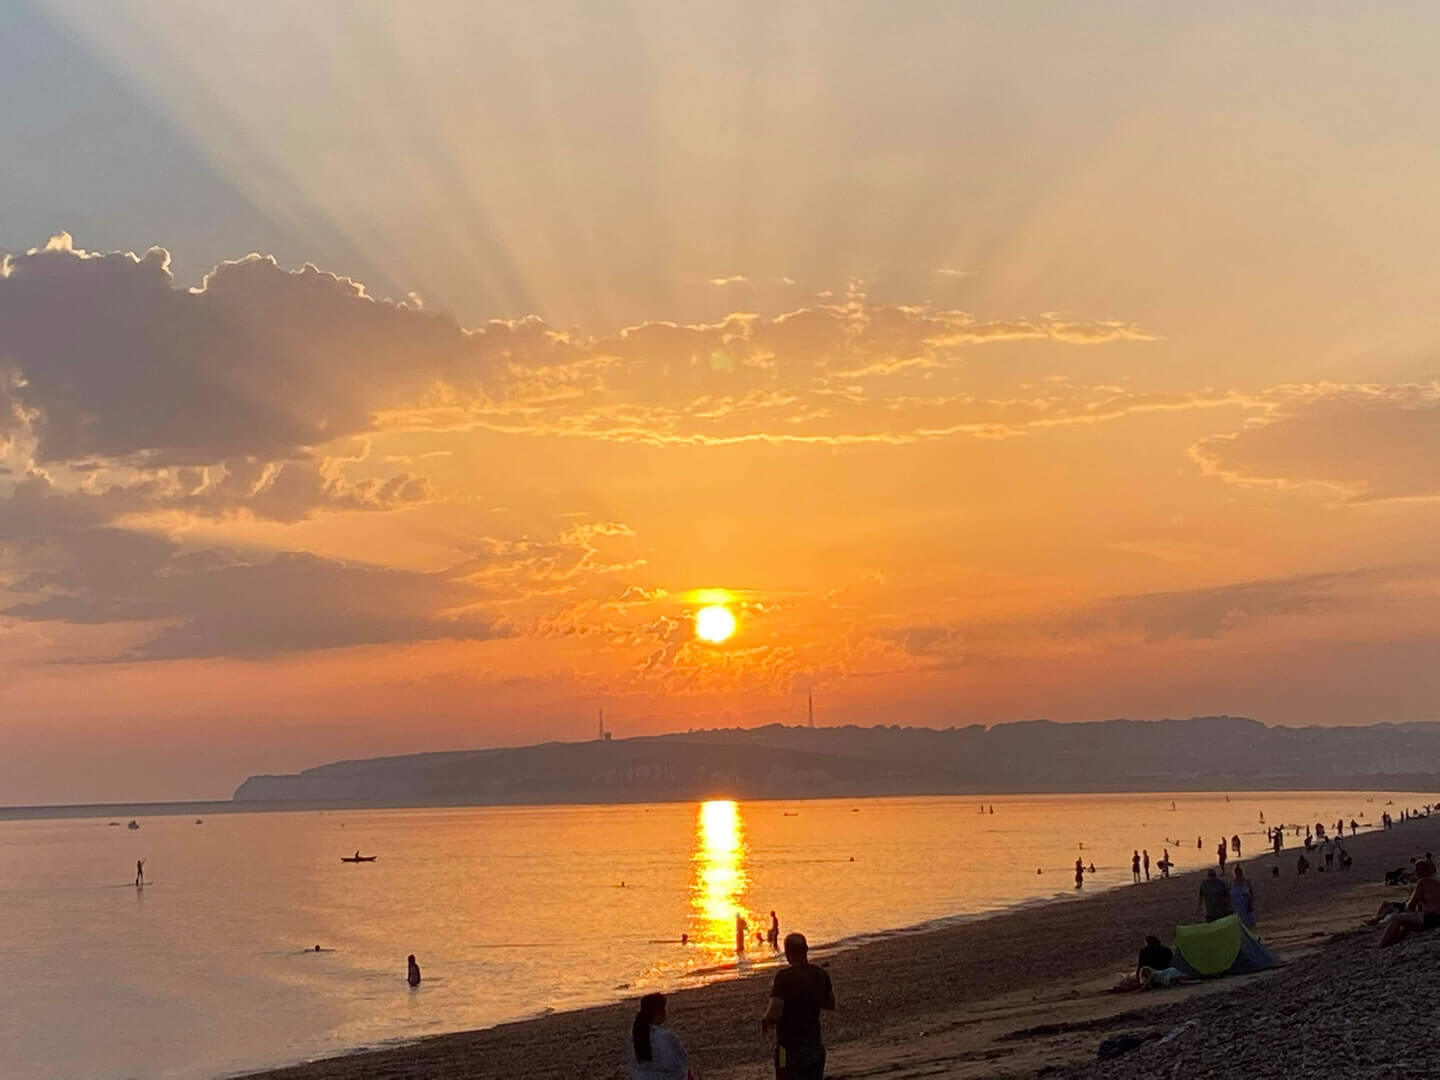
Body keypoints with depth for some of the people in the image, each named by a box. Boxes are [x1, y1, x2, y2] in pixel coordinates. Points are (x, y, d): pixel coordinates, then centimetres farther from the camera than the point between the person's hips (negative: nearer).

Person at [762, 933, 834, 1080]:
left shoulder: (784, 976, -18)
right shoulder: (821, 974, 2)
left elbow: (774, 1013, -23)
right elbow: (831, 1004, 18)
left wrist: (764, 1021, -2)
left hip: (791, 1050, -6)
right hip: (816, 1047, 6)